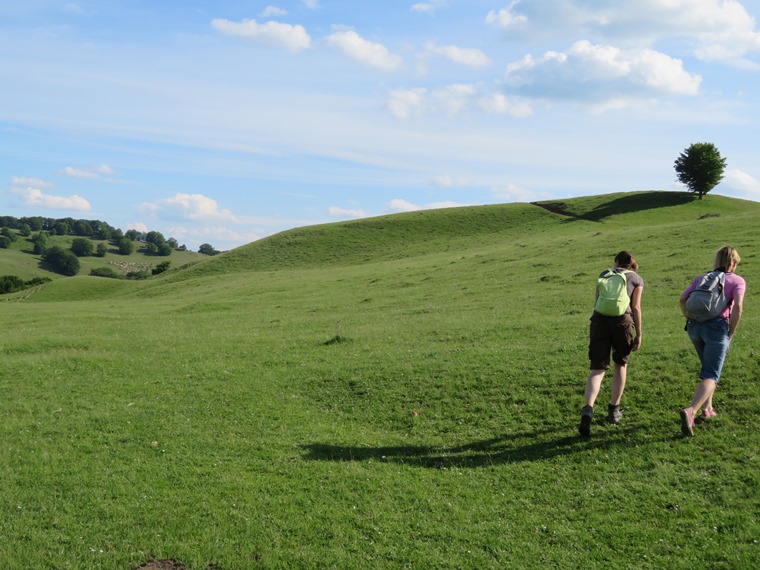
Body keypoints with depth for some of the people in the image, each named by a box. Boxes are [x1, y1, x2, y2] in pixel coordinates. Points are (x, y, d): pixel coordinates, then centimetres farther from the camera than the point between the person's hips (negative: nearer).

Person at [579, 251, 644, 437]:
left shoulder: (605, 274, 24)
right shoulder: (637, 279, 17)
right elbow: (635, 307, 6)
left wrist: (592, 332, 30)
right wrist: (639, 334, 9)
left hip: (599, 319, 1)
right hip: (622, 320, -1)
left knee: (597, 369, -1)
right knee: (621, 364, 21)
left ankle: (588, 408, -24)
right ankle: (613, 410, 24)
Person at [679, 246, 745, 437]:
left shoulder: (701, 278, 18)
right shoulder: (737, 281, 6)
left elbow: (683, 299, 6)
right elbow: (738, 306, -10)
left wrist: (691, 321, 12)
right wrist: (731, 333, -2)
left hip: (695, 327, 5)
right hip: (717, 328, -5)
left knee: (709, 367, 27)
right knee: (710, 376, -6)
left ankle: (707, 407, 28)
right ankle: (690, 411, -27)